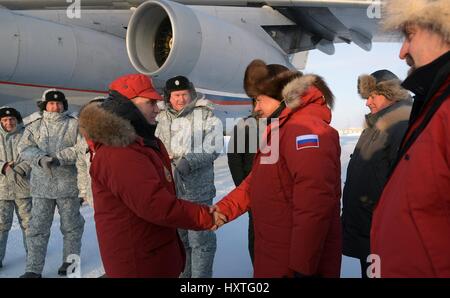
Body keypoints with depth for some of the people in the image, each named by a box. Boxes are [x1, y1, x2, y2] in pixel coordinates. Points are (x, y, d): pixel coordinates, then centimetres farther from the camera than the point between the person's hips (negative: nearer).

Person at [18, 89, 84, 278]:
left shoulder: (74, 124, 0)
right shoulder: (34, 126, 7)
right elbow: (24, 148, -2)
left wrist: (59, 157, -22)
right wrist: (41, 158, -21)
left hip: (68, 183, -1)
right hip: (41, 185, 2)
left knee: (71, 225, 10)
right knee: (37, 227, 5)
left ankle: (70, 261, 27)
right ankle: (34, 269, 14)